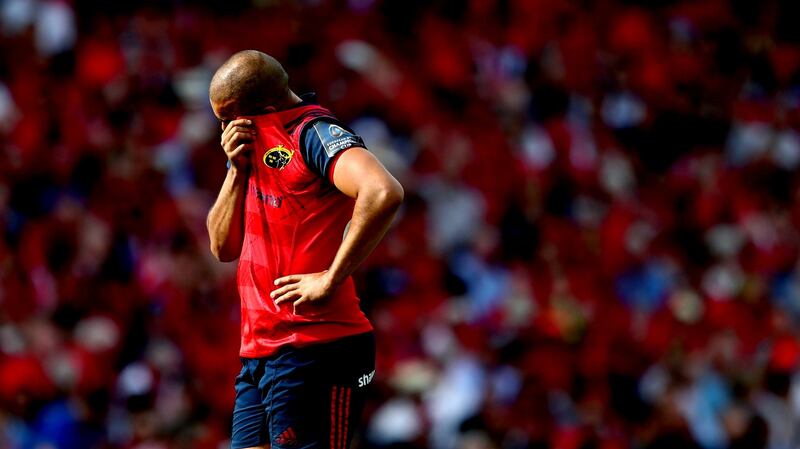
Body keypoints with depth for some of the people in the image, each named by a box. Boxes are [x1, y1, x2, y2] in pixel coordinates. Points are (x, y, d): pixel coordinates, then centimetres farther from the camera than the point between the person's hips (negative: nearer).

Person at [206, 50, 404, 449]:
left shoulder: (314, 134, -10)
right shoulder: (256, 149, 18)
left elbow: (382, 193, -28)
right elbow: (223, 247, 18)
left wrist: (330, 280, -23)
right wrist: (237, 169, 3)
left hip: (313, 352, -9)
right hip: (257, 352, 9)